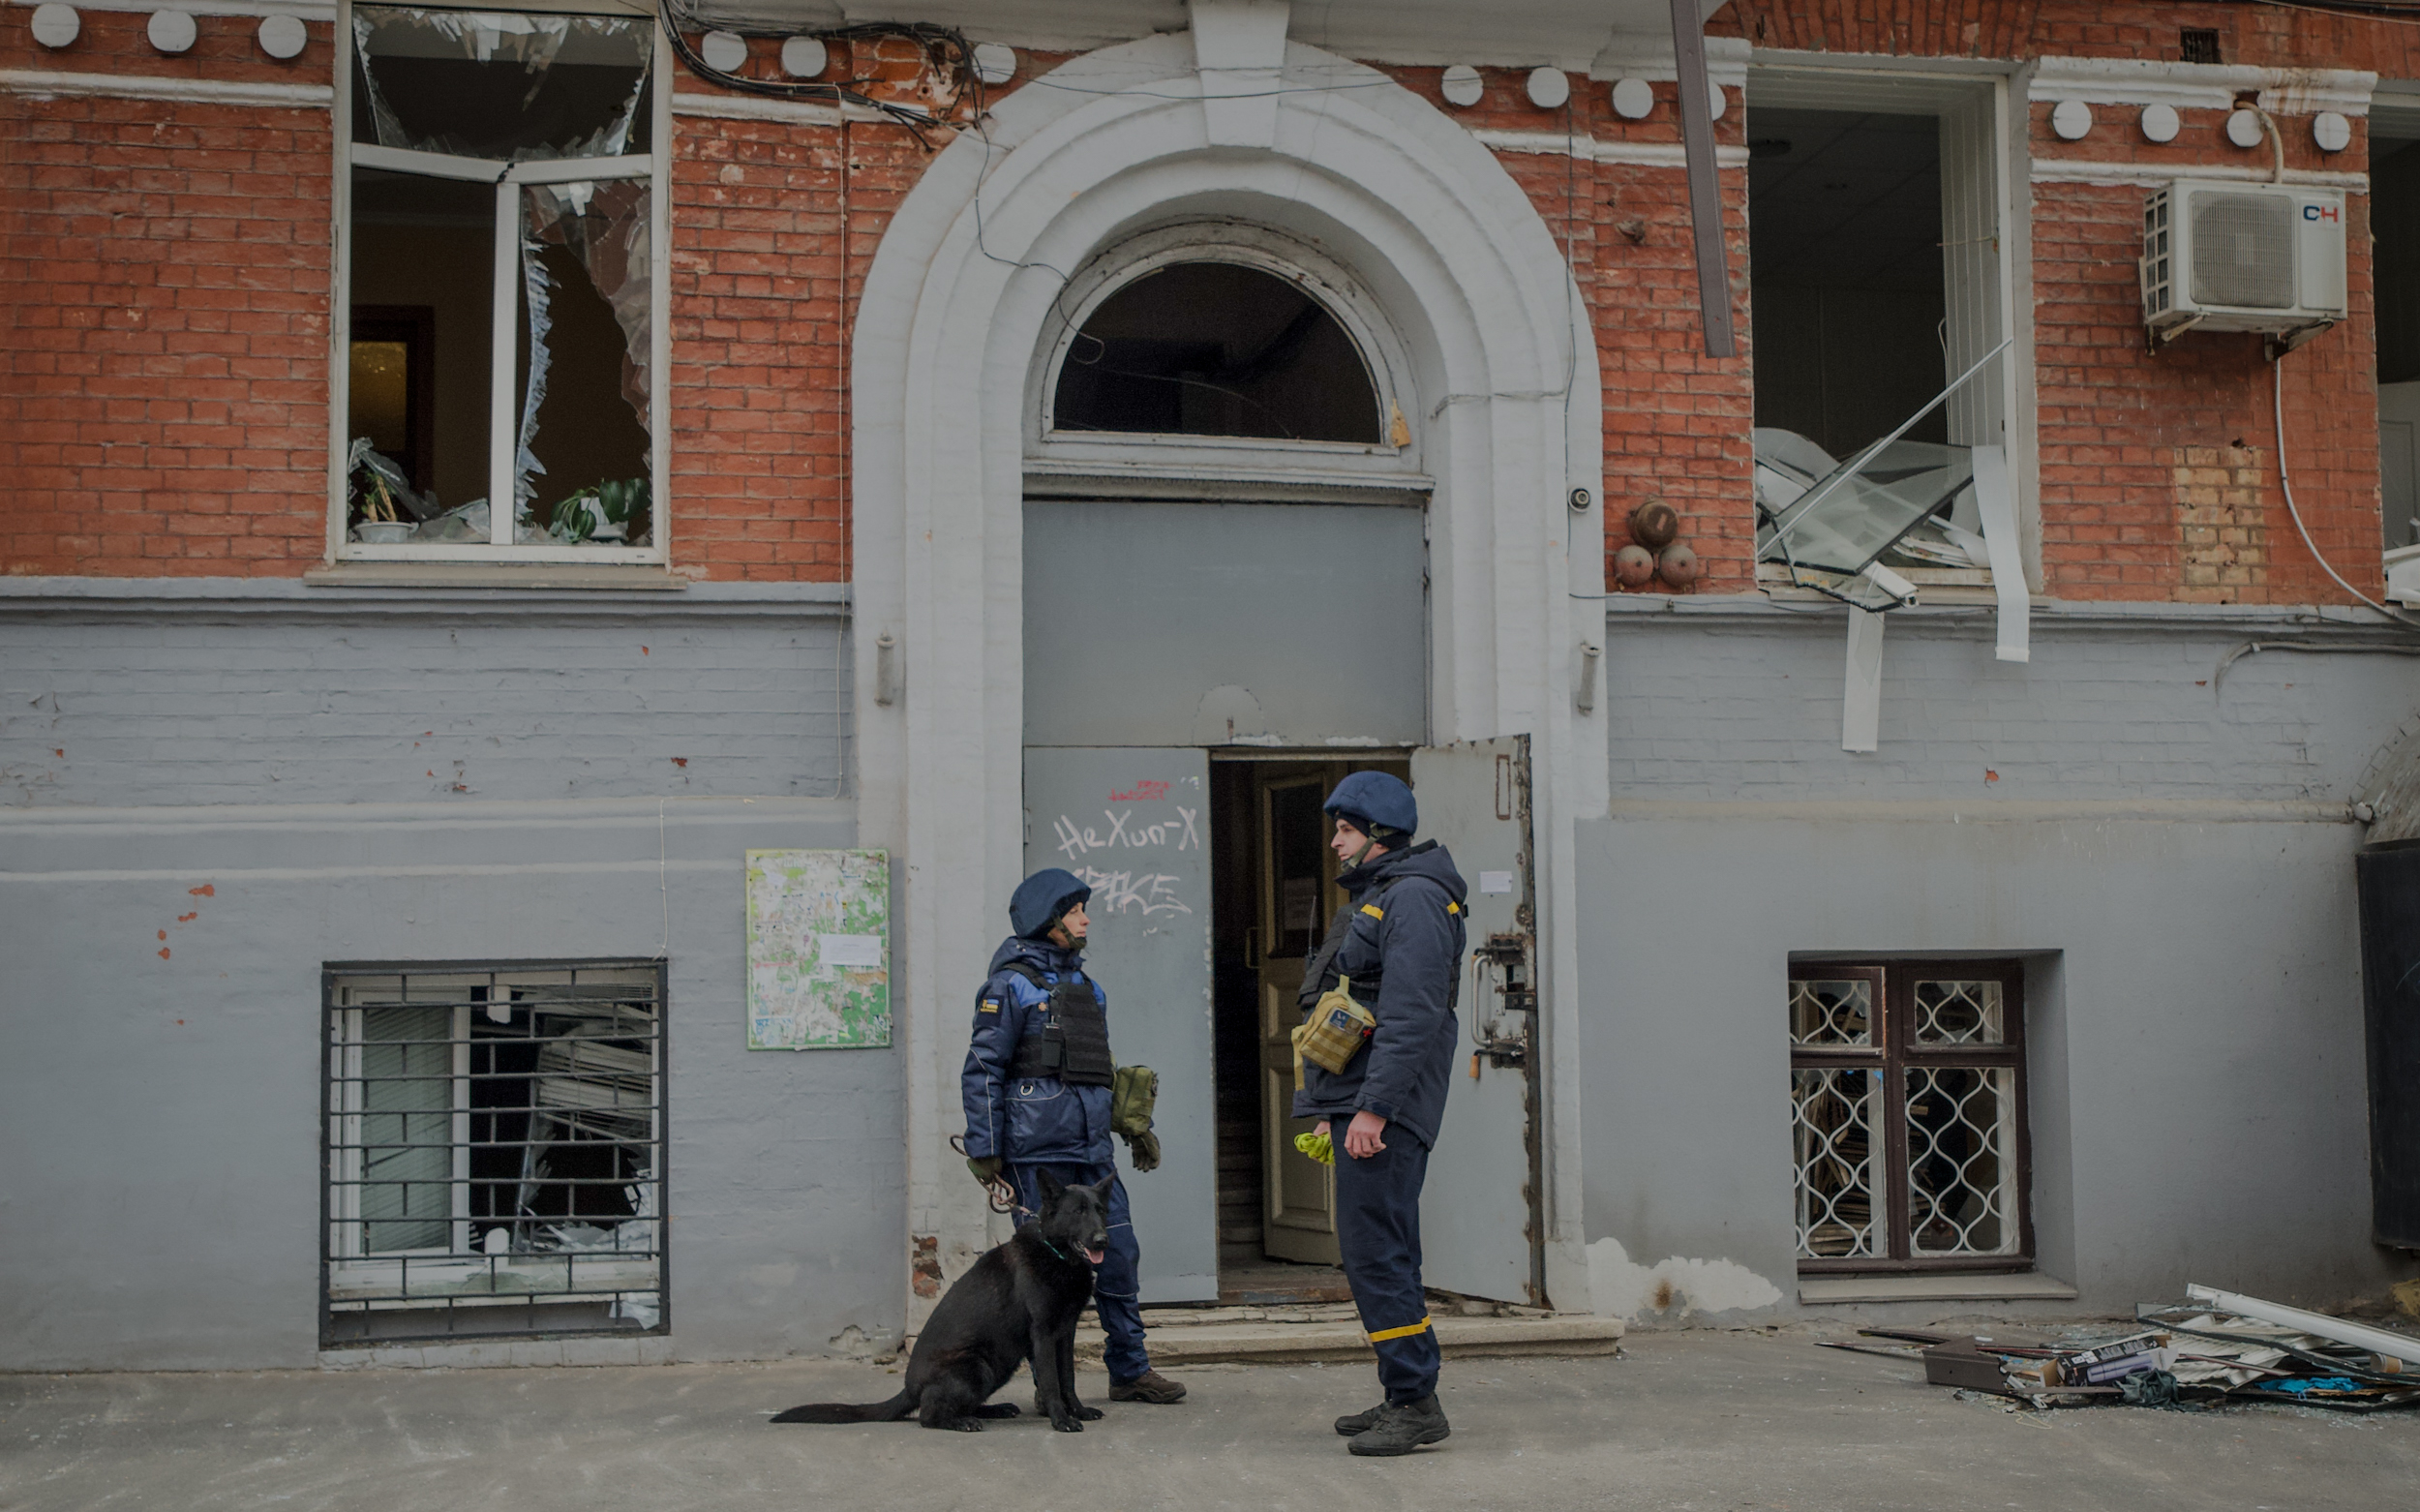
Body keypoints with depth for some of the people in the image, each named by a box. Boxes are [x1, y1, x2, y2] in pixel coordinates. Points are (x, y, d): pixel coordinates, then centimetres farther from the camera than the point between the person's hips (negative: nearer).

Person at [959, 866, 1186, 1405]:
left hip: (1092, 1149, 7)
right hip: (1039, 1152, -7)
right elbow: (982, 1070, -7)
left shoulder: (1086, 985, 18)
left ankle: (1130, 1371, 19)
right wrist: (984, 1150, -12)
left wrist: (1135, 1126, 21)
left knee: (1119, 1254, 7)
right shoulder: (1011, 985, -4)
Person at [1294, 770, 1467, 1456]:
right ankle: (1404, 1399, 18)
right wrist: (1333, 1108, 23)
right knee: (1381, 1252, 12)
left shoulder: (1412, 897, -12)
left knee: (1375, 1251, -11)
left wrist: (1373, 1108, -24)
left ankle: (1417, 1404, -6)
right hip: (1360, 1103, 11)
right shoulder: (1371, 898, 21)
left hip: (1385, 1106, -11)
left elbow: (1411, 1016, -21)